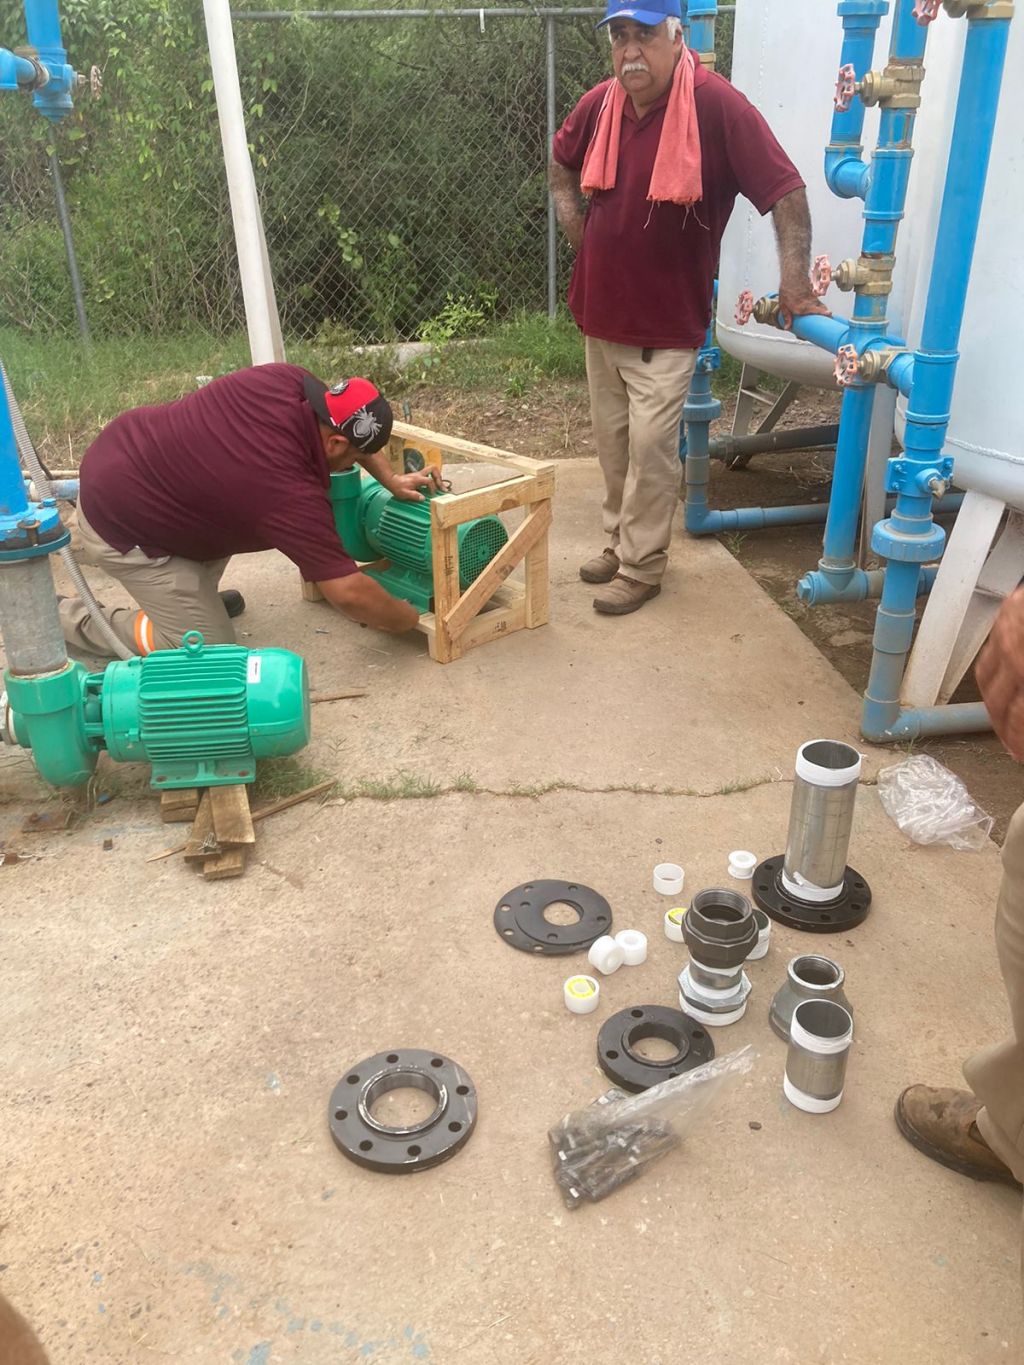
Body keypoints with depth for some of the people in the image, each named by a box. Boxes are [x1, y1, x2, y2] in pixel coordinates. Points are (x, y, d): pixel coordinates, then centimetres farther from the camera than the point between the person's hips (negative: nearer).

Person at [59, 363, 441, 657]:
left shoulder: (289, 382, -10)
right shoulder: (292, 494, -28)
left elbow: (346, 422, 12)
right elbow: (348, 593, -24)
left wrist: (390, 479, 8)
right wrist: (410, 619, -8)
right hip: (120, 521, -8)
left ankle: (195, 593, 26)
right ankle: (68, 620, 10)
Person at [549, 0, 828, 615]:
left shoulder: (718, 106, -17)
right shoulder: (599, 104, 0)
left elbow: (786, 191, -17)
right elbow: (561, 166, 21)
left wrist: (794, 284, -22)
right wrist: (580, 235, 8)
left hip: (667, 324, -6)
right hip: (601, 311, 6)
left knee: (650, 446, -5)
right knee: (613, 439, 14)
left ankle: (641, 567, 9)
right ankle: (622, 540, 31)